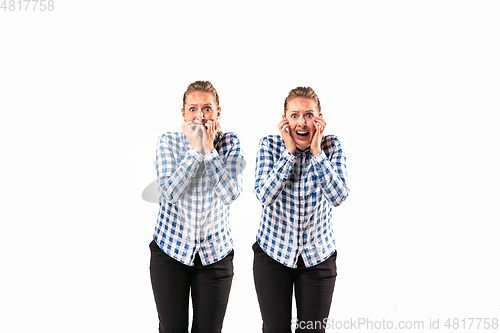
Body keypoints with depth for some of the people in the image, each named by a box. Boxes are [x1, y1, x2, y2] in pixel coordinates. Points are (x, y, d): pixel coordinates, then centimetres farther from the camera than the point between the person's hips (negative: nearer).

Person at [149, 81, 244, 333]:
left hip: (215, 253, 1)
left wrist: (209, 149, -18)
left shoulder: (230, 144, -4)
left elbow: (230, 194, -17)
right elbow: (169, 192, -18)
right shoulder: (167, 142, -4)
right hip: (170, 249, 0)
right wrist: (195, 149, -18)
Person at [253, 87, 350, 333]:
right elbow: (264, 195, -22)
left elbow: (338, 197, -20)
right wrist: (289, 151, -22)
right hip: (273, 251, 0)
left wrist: (317, 152, -22)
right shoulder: (269, 145, -9)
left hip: (318, 255, 1)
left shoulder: (332, 146, -7)